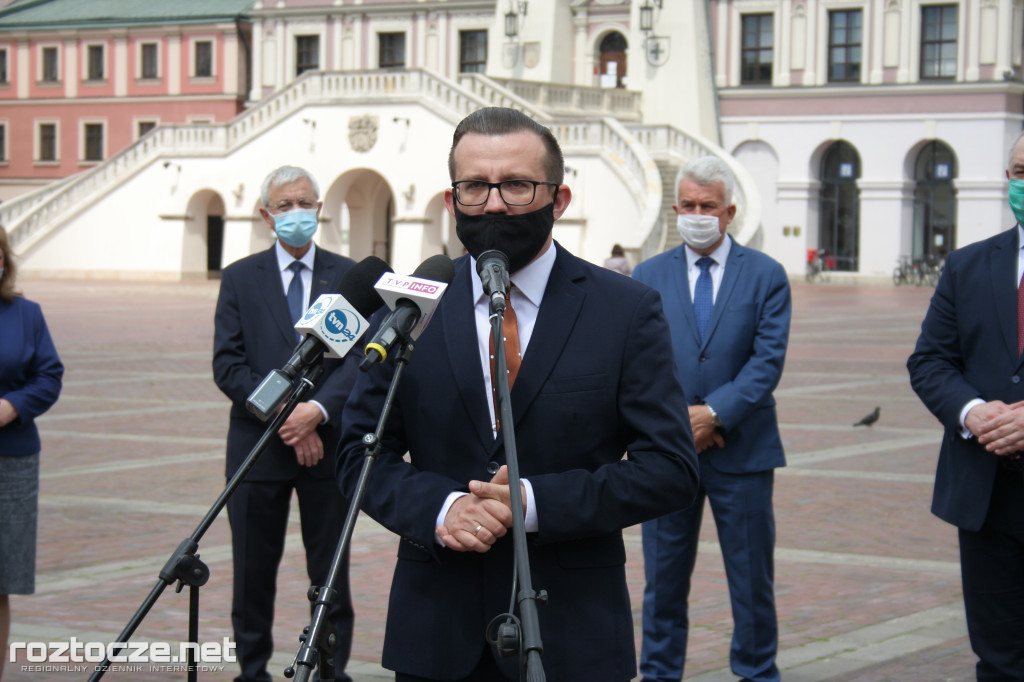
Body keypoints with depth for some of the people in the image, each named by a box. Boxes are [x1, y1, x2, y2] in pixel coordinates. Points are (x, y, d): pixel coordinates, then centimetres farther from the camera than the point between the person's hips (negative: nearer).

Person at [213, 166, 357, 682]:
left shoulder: (349, 276, 5)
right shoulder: (240, 278, 5)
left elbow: (360, 358, -3)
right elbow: (227, 366, -3)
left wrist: (319, 409, -19)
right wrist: (284, 416, -13)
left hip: (328, 444, 0)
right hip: (258, 446, 0)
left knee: (330, 574, 4)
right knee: (254, 572, 7)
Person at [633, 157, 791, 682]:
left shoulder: (766, 275, 2)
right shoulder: (648, 276, 7)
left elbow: (769, 359, -7)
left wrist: (715, 413, -16)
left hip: (742, 448, -1)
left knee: (752, 576, 6)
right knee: (663, 577, 8)